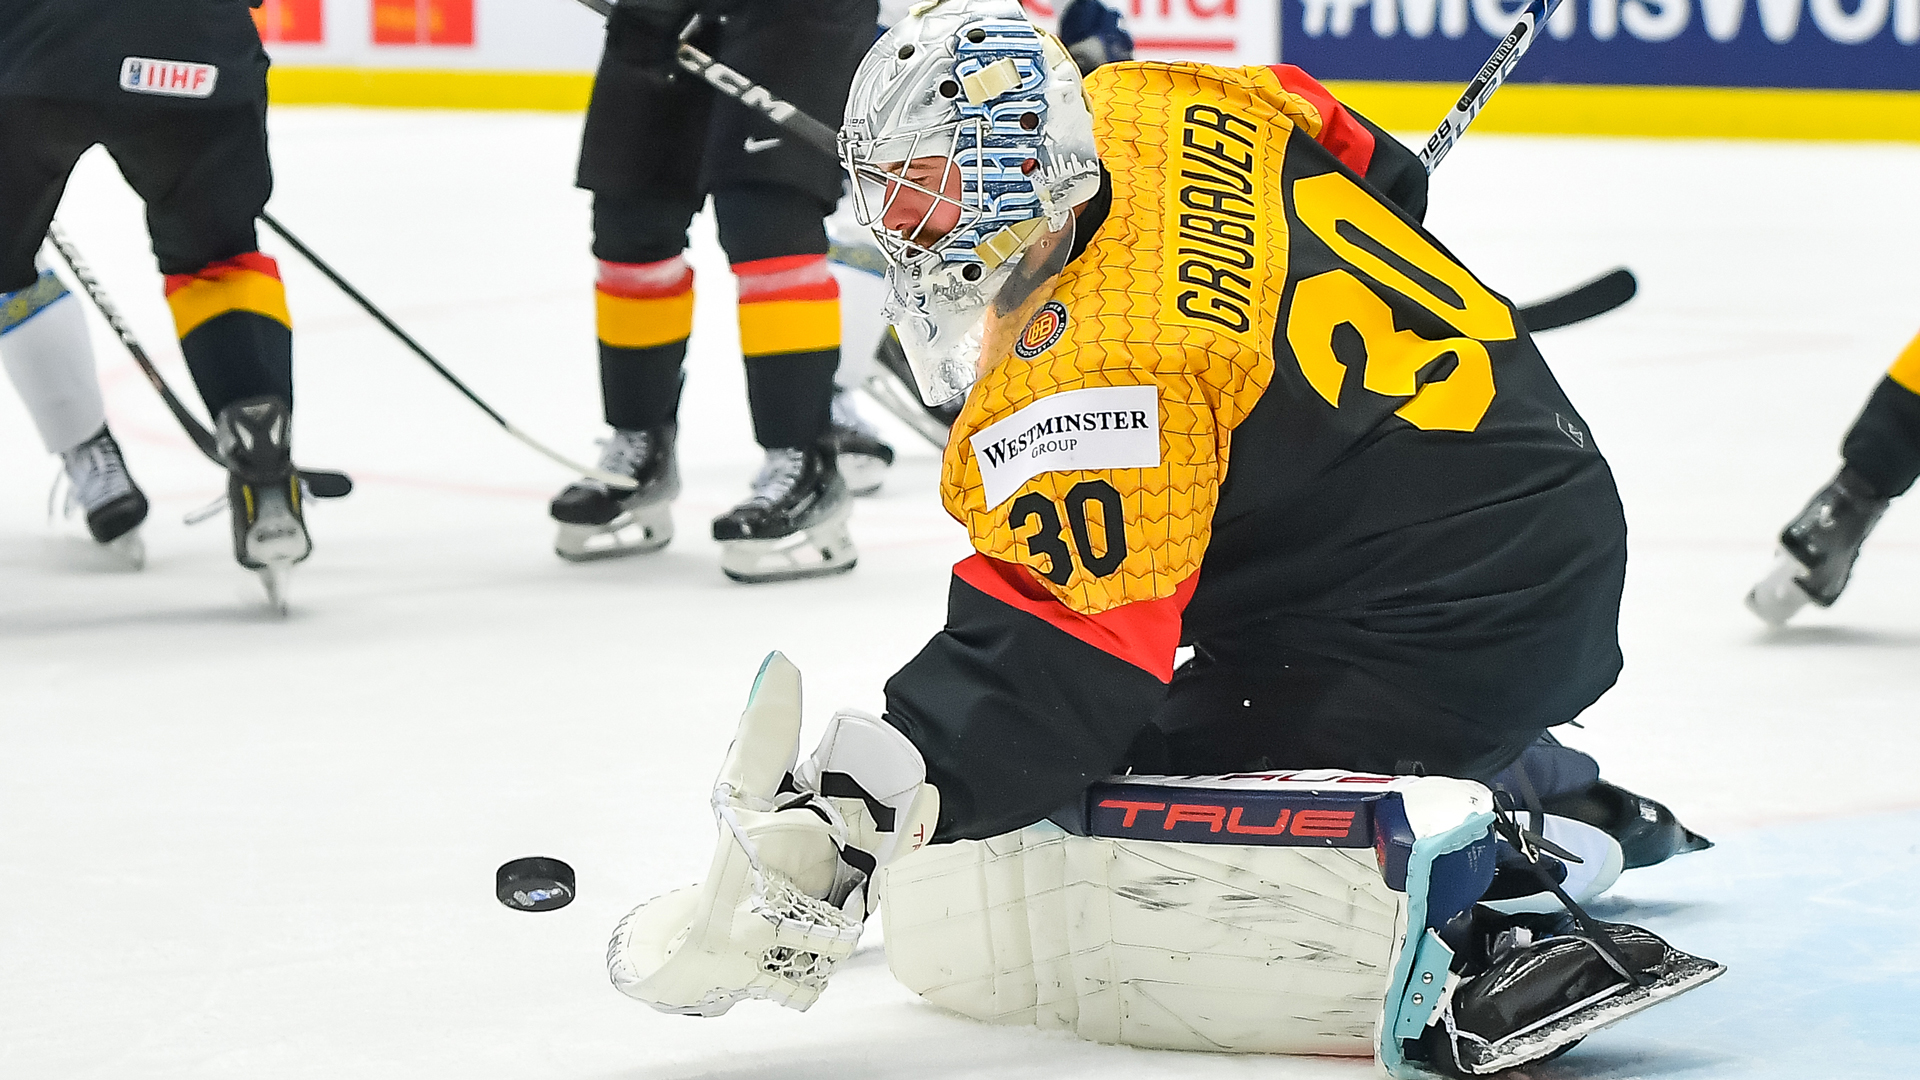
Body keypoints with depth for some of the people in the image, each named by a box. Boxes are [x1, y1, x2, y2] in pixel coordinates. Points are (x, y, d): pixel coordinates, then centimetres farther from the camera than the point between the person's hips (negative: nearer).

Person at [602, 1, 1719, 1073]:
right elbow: (1375, 169, 20)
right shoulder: (1159, 110, 1)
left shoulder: (1084, 370, -25)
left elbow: (1051, 662, -31)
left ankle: (1494, 941, -21)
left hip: (1439, 643, -11)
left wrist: (843, 820, -38)